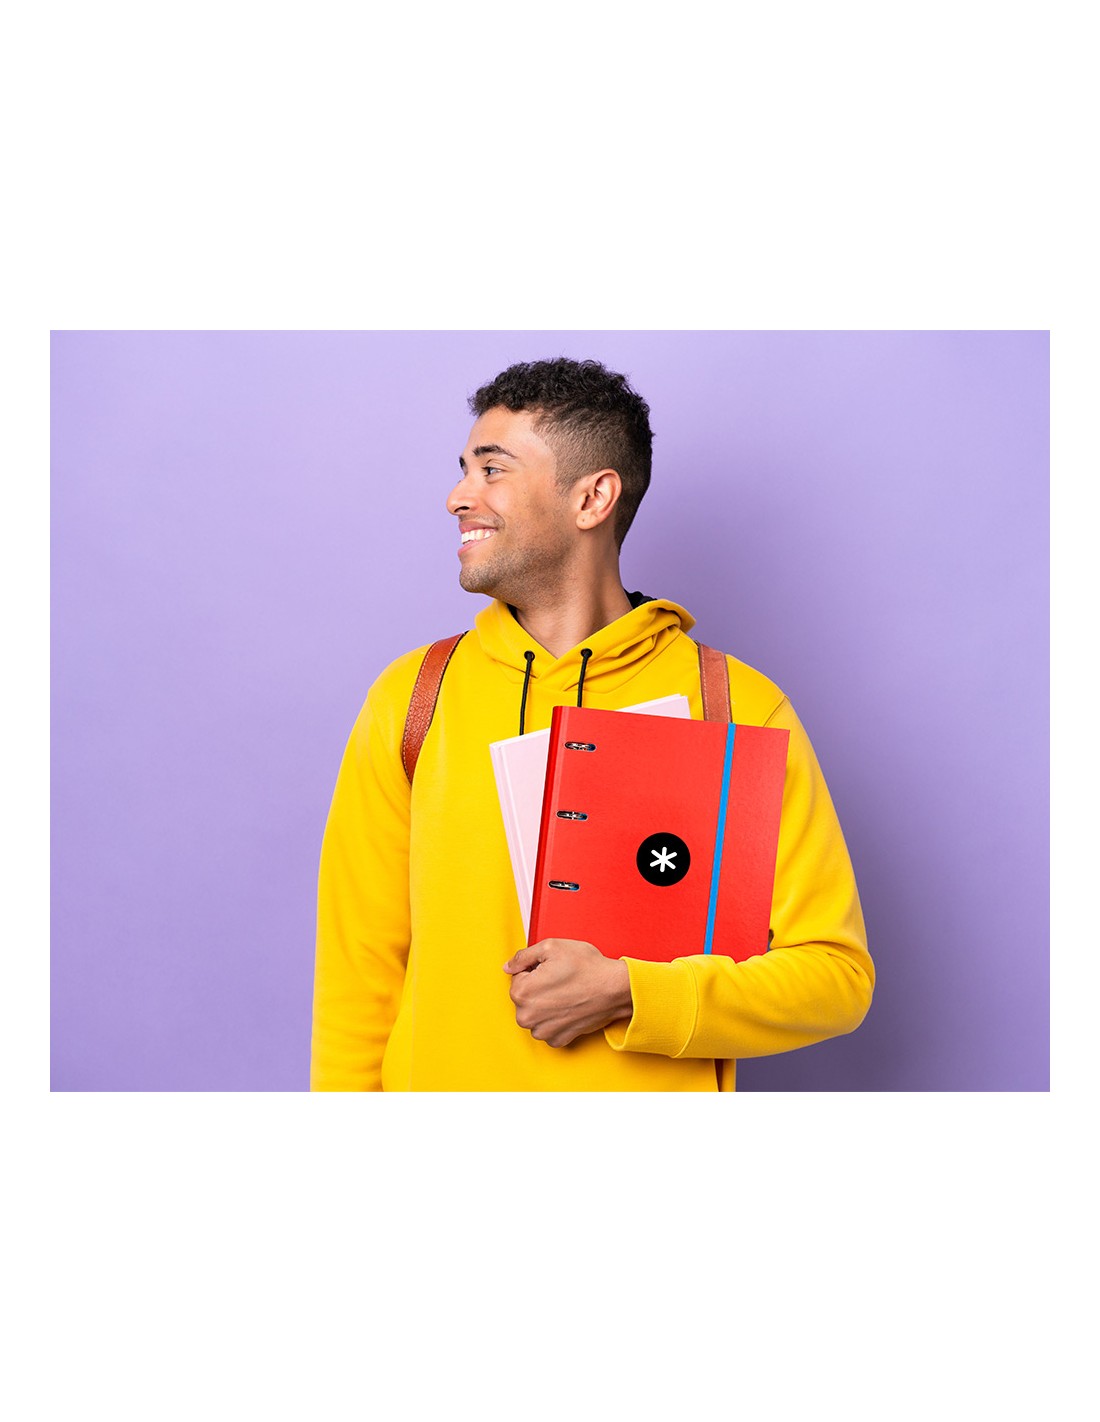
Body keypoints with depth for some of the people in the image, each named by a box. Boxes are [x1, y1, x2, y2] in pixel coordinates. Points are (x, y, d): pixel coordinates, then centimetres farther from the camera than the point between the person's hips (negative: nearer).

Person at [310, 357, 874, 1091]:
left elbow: (836, 973, -9)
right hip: (440, 1073, 2)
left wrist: (628, 993, -18)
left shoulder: (741, 710, -9)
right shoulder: (408, 702, -3)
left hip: (659, 1077, -1)